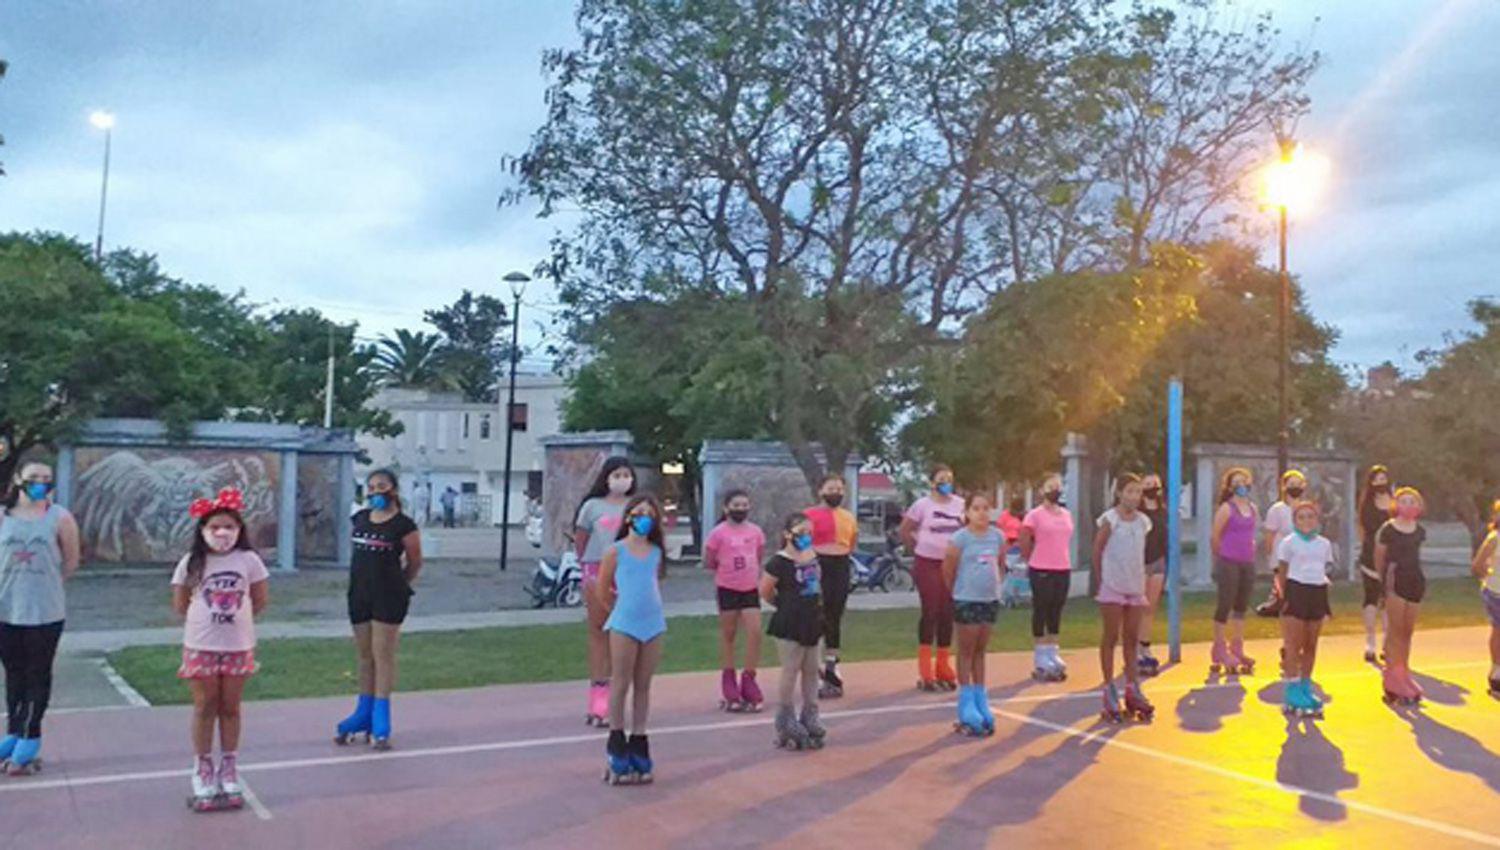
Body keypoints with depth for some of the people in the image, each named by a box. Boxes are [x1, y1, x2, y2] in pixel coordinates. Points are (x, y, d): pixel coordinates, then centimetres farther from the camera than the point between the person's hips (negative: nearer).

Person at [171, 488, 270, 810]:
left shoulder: (248, 560, -4)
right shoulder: (192, 562, -4)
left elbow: (260, 600, 4)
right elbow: (179, 604, 3)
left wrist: (237, 618, 7)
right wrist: (204, 619, 4)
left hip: (238, 646, 1)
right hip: (200, 646, 0)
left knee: (230, 708, 11)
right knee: (205, 707, 8)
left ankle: (228, 769, 23)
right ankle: (202, 770, 20)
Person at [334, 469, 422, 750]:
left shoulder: (403, 525, -9)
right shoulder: (360, 518, 8)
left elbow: (415, 563, 0)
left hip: (388, 598, -6)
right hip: (360, 595, 6)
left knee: (383, 656, -3)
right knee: (364, 657, 14)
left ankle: (380, 725, 1)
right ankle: (364, 714, 26)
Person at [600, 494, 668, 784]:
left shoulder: (657, 552, 7)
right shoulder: (616, 551, -4)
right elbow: (604, 591, 2)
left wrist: (645, 608, 12)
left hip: (653, 625, 4)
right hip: (624, 625, -4)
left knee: (643, 686, 11)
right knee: (621, 684, 5)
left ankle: (638, 743, 20)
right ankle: (616, 741, 16)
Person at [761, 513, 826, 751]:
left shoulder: (815, 558, 6)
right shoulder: (780, 562, -15)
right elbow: (765, 591, -12)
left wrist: (816, 608, 7)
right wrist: (784, 606, 0)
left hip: (812, 623, 7)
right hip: (789, 626, -7)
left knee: (811, 671, 14)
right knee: (791, 671, 1)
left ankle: (810, 717, 26)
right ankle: (786, 721, 14)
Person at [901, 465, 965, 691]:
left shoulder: (960, 505, 5)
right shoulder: (922, 505, -5)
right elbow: (904, 530, 0)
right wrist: (917, 549, 0)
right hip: (927, 564, -4)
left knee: (947, 613, 8)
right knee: (930, 611, -4)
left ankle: (943, 668, 19)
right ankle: (925, 672, 2)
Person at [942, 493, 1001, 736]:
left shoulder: (998, 536, 1)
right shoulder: (960, 538, -13)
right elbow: (948, 570, -7)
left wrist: (992, 583, 10)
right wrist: (956, 592, 2)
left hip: (991, 599, 5)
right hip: (966, 601, -5)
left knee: (980, 651, 14)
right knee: (967, 651, 4)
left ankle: (980, 698, 22)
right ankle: (966, 702, 10)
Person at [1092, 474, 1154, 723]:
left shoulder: (1143, 521, 7)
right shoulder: (1109, 520, -8)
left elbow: (1140, 553, 13)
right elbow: (1097, 552, -5)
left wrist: (1142, 580, 8)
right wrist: (1100, 582, -4)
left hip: (1136, 587, 5)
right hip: (1112, 587, -5)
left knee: (1131, 639, 10)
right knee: (1111, 638, 1)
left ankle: (1132, 689, 18)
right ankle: (1109, 692, 7)